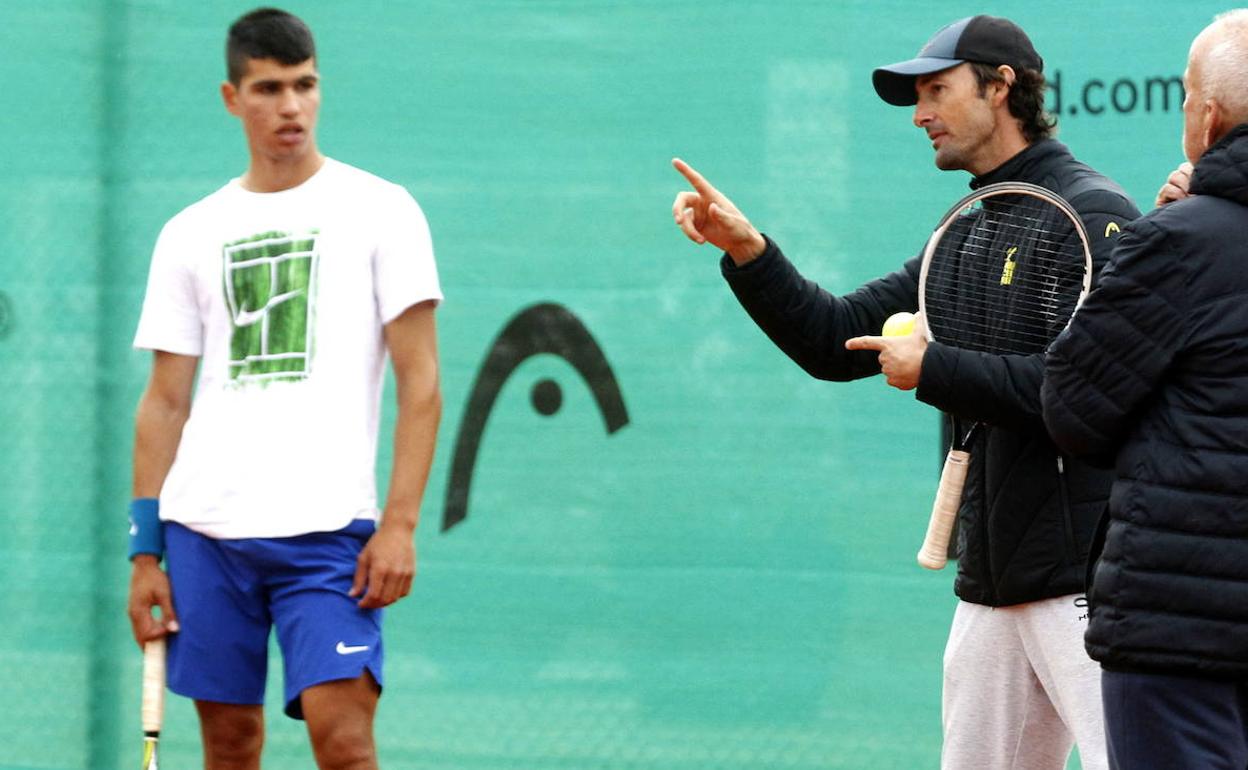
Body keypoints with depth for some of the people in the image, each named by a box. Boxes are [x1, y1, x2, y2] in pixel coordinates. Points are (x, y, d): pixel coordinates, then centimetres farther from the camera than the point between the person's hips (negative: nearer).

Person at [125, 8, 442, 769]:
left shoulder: (381, 211, 3)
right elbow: (165, 403, 14)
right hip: (203, 527, 4)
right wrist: (145, 550, 7)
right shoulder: (190, 235, 13)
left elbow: (420, 380, -1)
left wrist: (400, 522, -10)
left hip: (329, 530, -3)